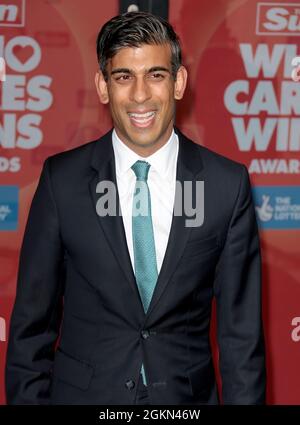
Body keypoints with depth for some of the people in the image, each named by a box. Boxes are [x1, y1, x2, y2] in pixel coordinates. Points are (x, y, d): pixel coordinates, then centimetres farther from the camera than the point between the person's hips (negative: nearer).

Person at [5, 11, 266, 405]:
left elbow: (240, 328, -3)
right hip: (83, 392, 0)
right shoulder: (62, 179, -7)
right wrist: (28, 397, -4)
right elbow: (33, 319, -2)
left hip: (189, 393, 1)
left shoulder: (228, 183, -6)